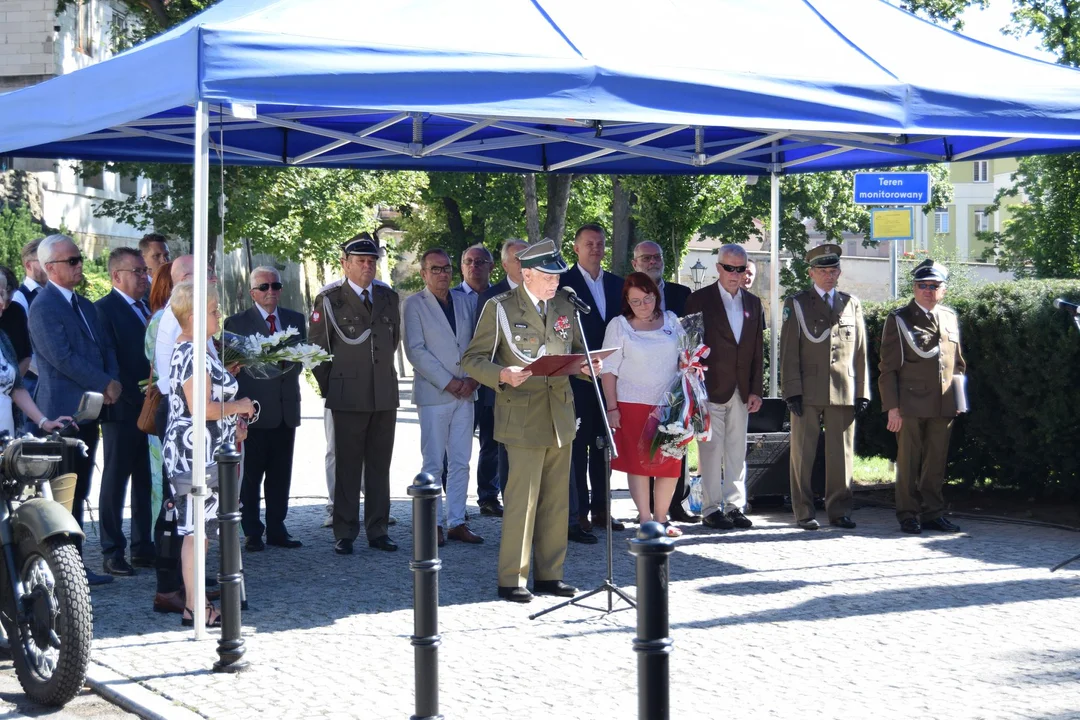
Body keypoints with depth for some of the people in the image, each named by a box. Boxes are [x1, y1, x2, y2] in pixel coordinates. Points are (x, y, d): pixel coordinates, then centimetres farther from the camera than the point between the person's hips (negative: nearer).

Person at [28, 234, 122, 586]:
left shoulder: (85, 305, 17)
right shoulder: (44, 307, -11)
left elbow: (105, 348, 16)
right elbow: (63, 358, -19)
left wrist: (113, 381, -3)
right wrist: (106, 385, -14)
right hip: (63, 414, -9)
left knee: (78, 494, 11)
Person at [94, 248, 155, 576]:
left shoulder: (149, 308, 16)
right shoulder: (104, 309, -8)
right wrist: (137, 399, -17)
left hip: (151, 409, 7)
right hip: (123, 410, -7)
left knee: (147, 481, 10)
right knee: (115, 481, 1)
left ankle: (143, 548, 17)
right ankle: (112, 553, 7)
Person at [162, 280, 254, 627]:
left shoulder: (189, 350, 16)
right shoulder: (193, 354, -18)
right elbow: (200, 407, -25)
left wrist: (231, 423, 22)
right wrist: (237, 407, -10)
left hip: (201, 452, 11)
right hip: (196, 452, -11)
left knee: (198, 529, 14)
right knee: (196, 530, -6)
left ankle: (195, 600, 20)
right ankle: (195, 609, -3)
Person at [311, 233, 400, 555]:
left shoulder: (388, 297, 10)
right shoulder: (329, 300, -1)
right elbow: (317, 348, 3)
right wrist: (330, 386, 3)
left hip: (385, 395, 4)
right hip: (348, 397, -4)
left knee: (379, 467, 7)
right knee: (347, 468, 0)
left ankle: (378, 531, 14)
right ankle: (345, 534, 6)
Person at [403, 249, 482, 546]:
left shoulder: (465, 301, 12)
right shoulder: (413, 305, -2)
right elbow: (415, 351, -9)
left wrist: (473, 379, -3)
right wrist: (448, 382, -12)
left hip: (464, 392, 5)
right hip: (433, 394, -4)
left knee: (461, 463, 5)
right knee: (433, 463, -1)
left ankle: (457, 522, 10)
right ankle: (432, 524, 5)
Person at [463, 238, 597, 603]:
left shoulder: (565, 307, 13)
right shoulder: (500, 308, -4)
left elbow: (576, 350, 22)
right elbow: (472, 360, -4)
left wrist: (588, 365, -1)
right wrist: (502, 375, -23)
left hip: (560, 416, 6)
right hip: (523, 418, -6)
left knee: (556, 501, 10)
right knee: (522, 500, -8)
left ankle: (549, 574, 20)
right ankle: (512, 579, 1)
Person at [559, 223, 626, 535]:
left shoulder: (616, 284, 13)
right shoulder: (564, 283, -3)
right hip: (576, 377, -5)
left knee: (603, 443, 9)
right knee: (577, 444, -1)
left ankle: (601, 508, 16)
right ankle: (577, 512, 3)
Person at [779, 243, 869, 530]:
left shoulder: (852, 304, 14)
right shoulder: (796, 304, 6)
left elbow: (860, 351, 13)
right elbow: (789, 352, 1)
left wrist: (862, 392, 7)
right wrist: (792, 391, -7)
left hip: (844, 393, 2)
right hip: (808, 393, -2)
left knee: (842, 453, 3)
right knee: (803, 453, 1)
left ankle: (839, 510, 11)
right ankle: (804, 512, 8)